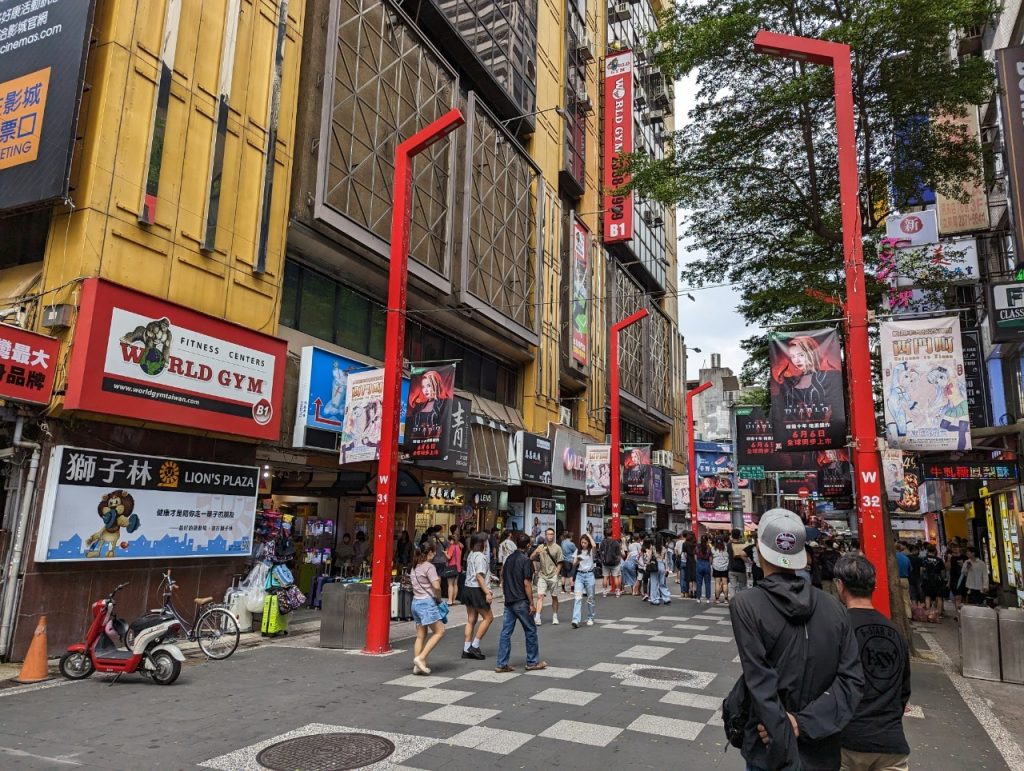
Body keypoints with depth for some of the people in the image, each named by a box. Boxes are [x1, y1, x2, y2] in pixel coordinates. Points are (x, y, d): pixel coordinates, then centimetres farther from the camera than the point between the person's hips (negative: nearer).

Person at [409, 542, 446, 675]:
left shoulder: (415, 567, 14)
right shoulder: (429, 567, -11)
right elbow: (436, 586, -19)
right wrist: (438, 598, -2)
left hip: (416, 602, 9)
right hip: (427, 602, -9)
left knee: (421, 636, 11)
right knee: (439, 631, -2)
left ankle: (417, 666, 10)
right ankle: (420, 658, -8)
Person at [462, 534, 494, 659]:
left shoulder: (471, 555, 12)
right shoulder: (480, 556, -15)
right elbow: (479, 576, -22)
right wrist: (487, 593, -22)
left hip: (468, 588, 9)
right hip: (476, 589, -9)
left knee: (471, 620, 12)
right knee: (488, 617, 2)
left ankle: (466, 650, 13)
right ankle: (475, 646, 2)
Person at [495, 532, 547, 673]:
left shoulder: (509, 558, 8)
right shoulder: (526, 560, -14)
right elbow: (527, 583, -17)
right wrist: (532, 603, -12)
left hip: (508, 601, 7)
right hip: (521, 602, -7)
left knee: (506, 632, 6)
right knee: (530, 631, 8)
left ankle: (501, 664, 6)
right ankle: (532, 662, 17)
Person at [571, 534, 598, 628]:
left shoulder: (591, 551, -1)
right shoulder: (578, 551, 7)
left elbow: (594, 545, -26)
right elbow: (574, 565, 6)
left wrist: (589, 535, -13)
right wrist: (577, 561, -16)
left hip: (589, 575, -1)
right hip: (579, 575, 2)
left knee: (590, 598, 8)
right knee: (578, 597, -10)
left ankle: (590, 618, 24)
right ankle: (576, 620, -17)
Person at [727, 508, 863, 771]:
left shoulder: (745, 604, -17)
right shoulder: (833, 606, -4)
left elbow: (761, 685, -21)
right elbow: (852, 679, -8)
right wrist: (804, 723, -14)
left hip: (770, 749, -4)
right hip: (822, 750, 4)